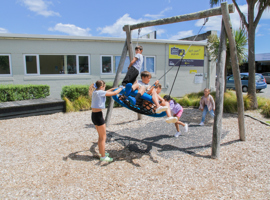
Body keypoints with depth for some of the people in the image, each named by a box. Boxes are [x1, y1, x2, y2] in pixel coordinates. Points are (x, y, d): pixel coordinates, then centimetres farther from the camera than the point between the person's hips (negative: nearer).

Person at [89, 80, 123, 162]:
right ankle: (103, 156, 12)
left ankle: (102, 153, 35)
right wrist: (121, 88, 5)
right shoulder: (100, 92, -15)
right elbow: (114, 93, -11)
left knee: (101, 136, 22)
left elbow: (106, 92, 30)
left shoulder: (95, 92, 10)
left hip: (94, 115, 9)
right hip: (98, 115, -9)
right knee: (103, 137, 2)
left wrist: (112, 89, 28)